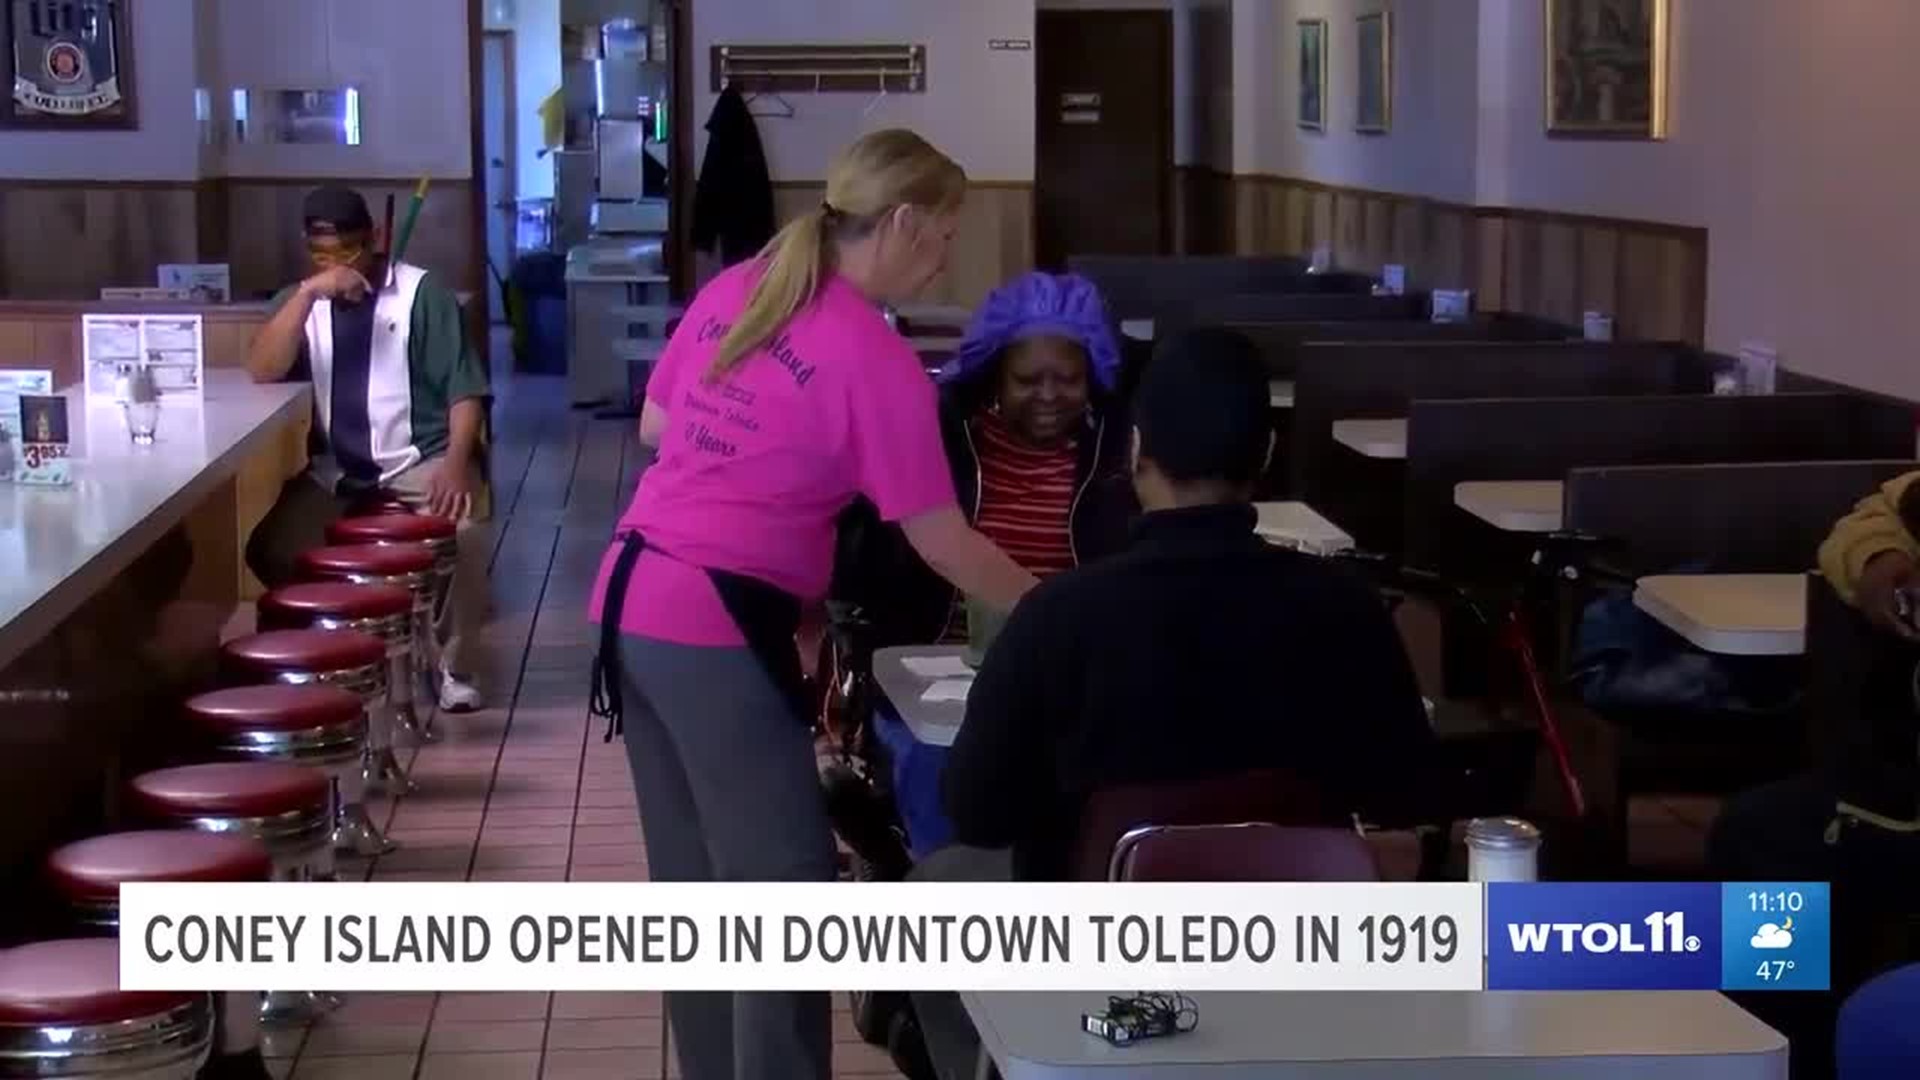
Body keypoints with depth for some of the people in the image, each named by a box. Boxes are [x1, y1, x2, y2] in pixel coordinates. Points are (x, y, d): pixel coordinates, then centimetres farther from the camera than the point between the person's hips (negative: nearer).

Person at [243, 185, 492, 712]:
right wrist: (308, 293, -18)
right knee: (270, 549, -20)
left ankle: (455, 667, -13)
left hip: (419, 462, -3)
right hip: (335, 470, 3)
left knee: (463, 528, -33)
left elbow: (464, 388, -6)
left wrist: (456, 464, -23)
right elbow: (262, 372, -8)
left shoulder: (422, 292, -1)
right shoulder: (299, 301, 10)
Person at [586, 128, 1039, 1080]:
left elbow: (655, 427, 20)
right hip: (719, 628, -8)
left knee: (692, 881, 17)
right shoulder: (877, 361, -12)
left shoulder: (733, 288, 8)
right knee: (782, 890, 0)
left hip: (632, 603, 8)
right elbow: (943, 544, -8)